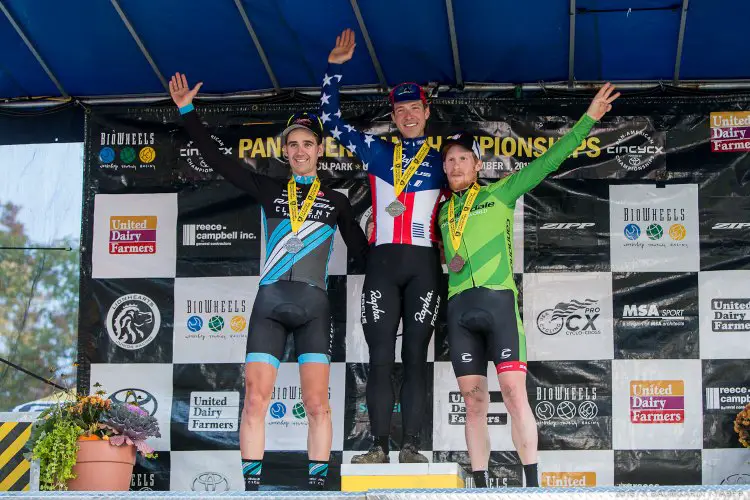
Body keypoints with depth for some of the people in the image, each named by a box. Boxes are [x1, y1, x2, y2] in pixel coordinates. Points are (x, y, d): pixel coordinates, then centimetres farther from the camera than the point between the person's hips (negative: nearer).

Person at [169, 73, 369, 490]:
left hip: (314, 307, -1)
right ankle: (251, 486, -4)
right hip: (269, 304, 1)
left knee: (317, 403, -7)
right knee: (255, 400, -7)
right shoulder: (269, 190, 14)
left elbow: (362, 252, 20)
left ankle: (318, 485, -3)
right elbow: (216, 158, 13)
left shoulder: (336, 201, 14)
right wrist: (188, 111, 12)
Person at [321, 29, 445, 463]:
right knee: (380, 357, -4)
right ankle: (380, 447, -4)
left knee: (416, 357, -2)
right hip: (383, 262, 1)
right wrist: (335, 68, 5)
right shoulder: (378, 152, 14)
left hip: (424, 264, -1)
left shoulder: (442, 160, 11)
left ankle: (412, 447, -3)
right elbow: (332, 120, 12)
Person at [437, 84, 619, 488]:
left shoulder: (500, 194, 10)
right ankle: (480, 488, 3)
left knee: (513, 391, -13)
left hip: (497, 301, -4)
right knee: (473, 401, 1)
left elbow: (547, 161, 8)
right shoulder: (443, 211, 19)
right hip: (459, 307, 4)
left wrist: (588, 119, 6)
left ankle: (531, 484, -12)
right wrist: (452, 262, 11)